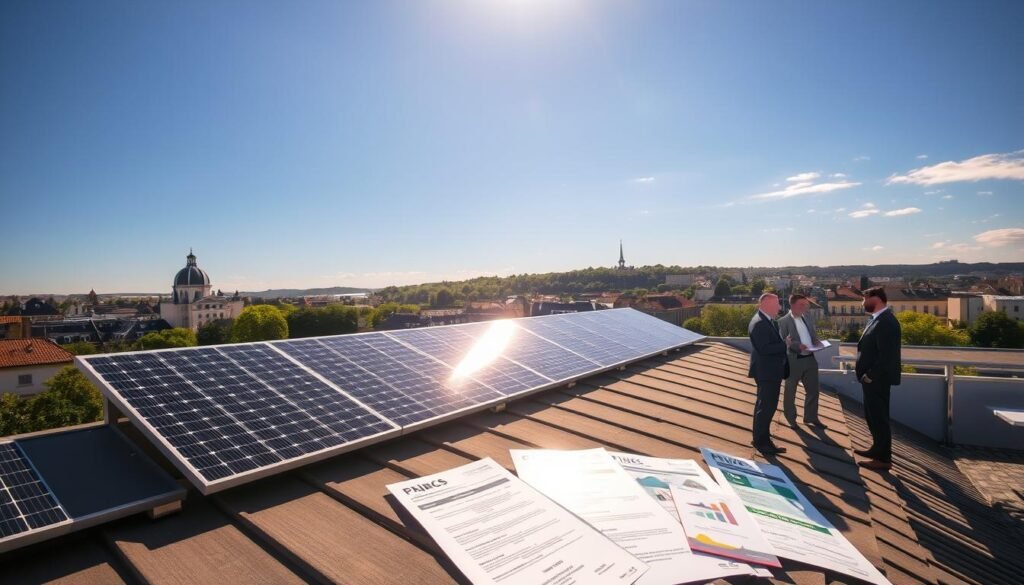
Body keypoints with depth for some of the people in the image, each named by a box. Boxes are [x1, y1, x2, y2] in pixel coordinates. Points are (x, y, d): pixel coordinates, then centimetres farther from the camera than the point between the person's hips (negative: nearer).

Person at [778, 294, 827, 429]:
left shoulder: (807, 319, 13)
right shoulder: (783, 321, -10)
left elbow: (813, 336, 20)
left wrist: (817, 342, -1)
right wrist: (798, 346, -29)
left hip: (810, 359, 7)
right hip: (794, 361, -7)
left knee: (812, 390, 14)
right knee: (790, 392, 7)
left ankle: (811, 417, 29)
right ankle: (790, 420, 21)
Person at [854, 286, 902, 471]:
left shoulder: (886, 321, -21)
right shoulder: (877, 319, 11)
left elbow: (886, 354, -25)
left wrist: (871, 376, -19)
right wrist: (867, 374, 13)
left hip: (877, 379, -10)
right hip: (872, 378, 10)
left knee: (879, 417, 1)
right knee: (872, 416, 20)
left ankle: (883, 458, 11)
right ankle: (878, 449, 34)